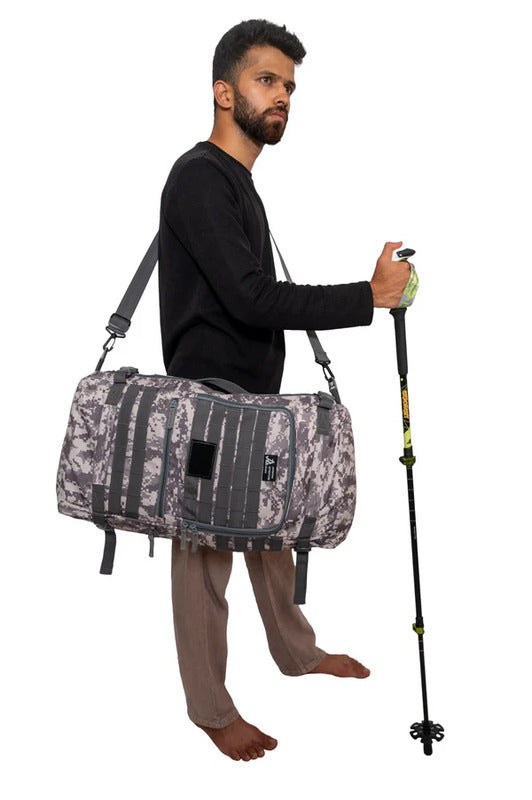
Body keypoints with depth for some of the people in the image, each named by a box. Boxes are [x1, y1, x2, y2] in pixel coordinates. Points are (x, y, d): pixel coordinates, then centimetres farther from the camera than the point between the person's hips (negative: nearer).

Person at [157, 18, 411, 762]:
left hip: (252, 396, 10)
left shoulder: (238, 179, 14)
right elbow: (251, 298, -26)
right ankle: (210, 707, 16)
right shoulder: (200, 177, -17)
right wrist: (370, 295, -23)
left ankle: (298, 651, 40)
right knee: (205, 552, 2)